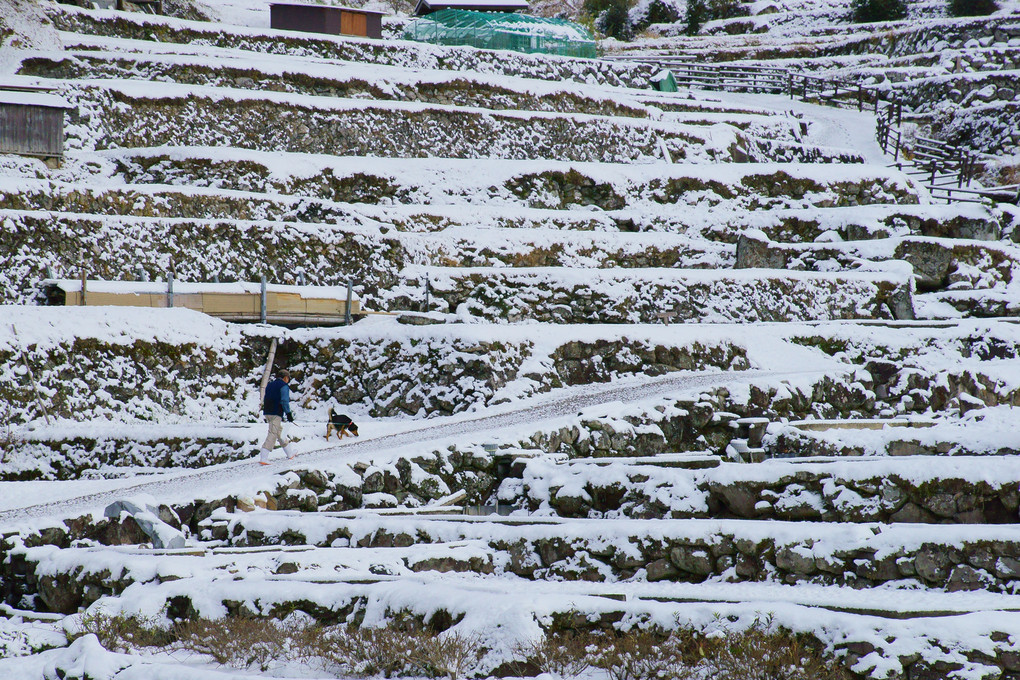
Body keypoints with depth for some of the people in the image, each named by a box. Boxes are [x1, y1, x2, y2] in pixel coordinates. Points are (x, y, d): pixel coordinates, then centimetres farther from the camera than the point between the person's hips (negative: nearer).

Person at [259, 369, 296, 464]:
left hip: (267, 413, 9)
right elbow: (284, 401, -15)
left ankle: (289, 454, 32)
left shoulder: (270, 385, 19)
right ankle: (263, 458, -20)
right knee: (272, 435, -11)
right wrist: (288, 413, -12)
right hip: (276, 414, -9)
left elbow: (265, 400, 20)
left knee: (280, 432, 20)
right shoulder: (284, 386, -6)